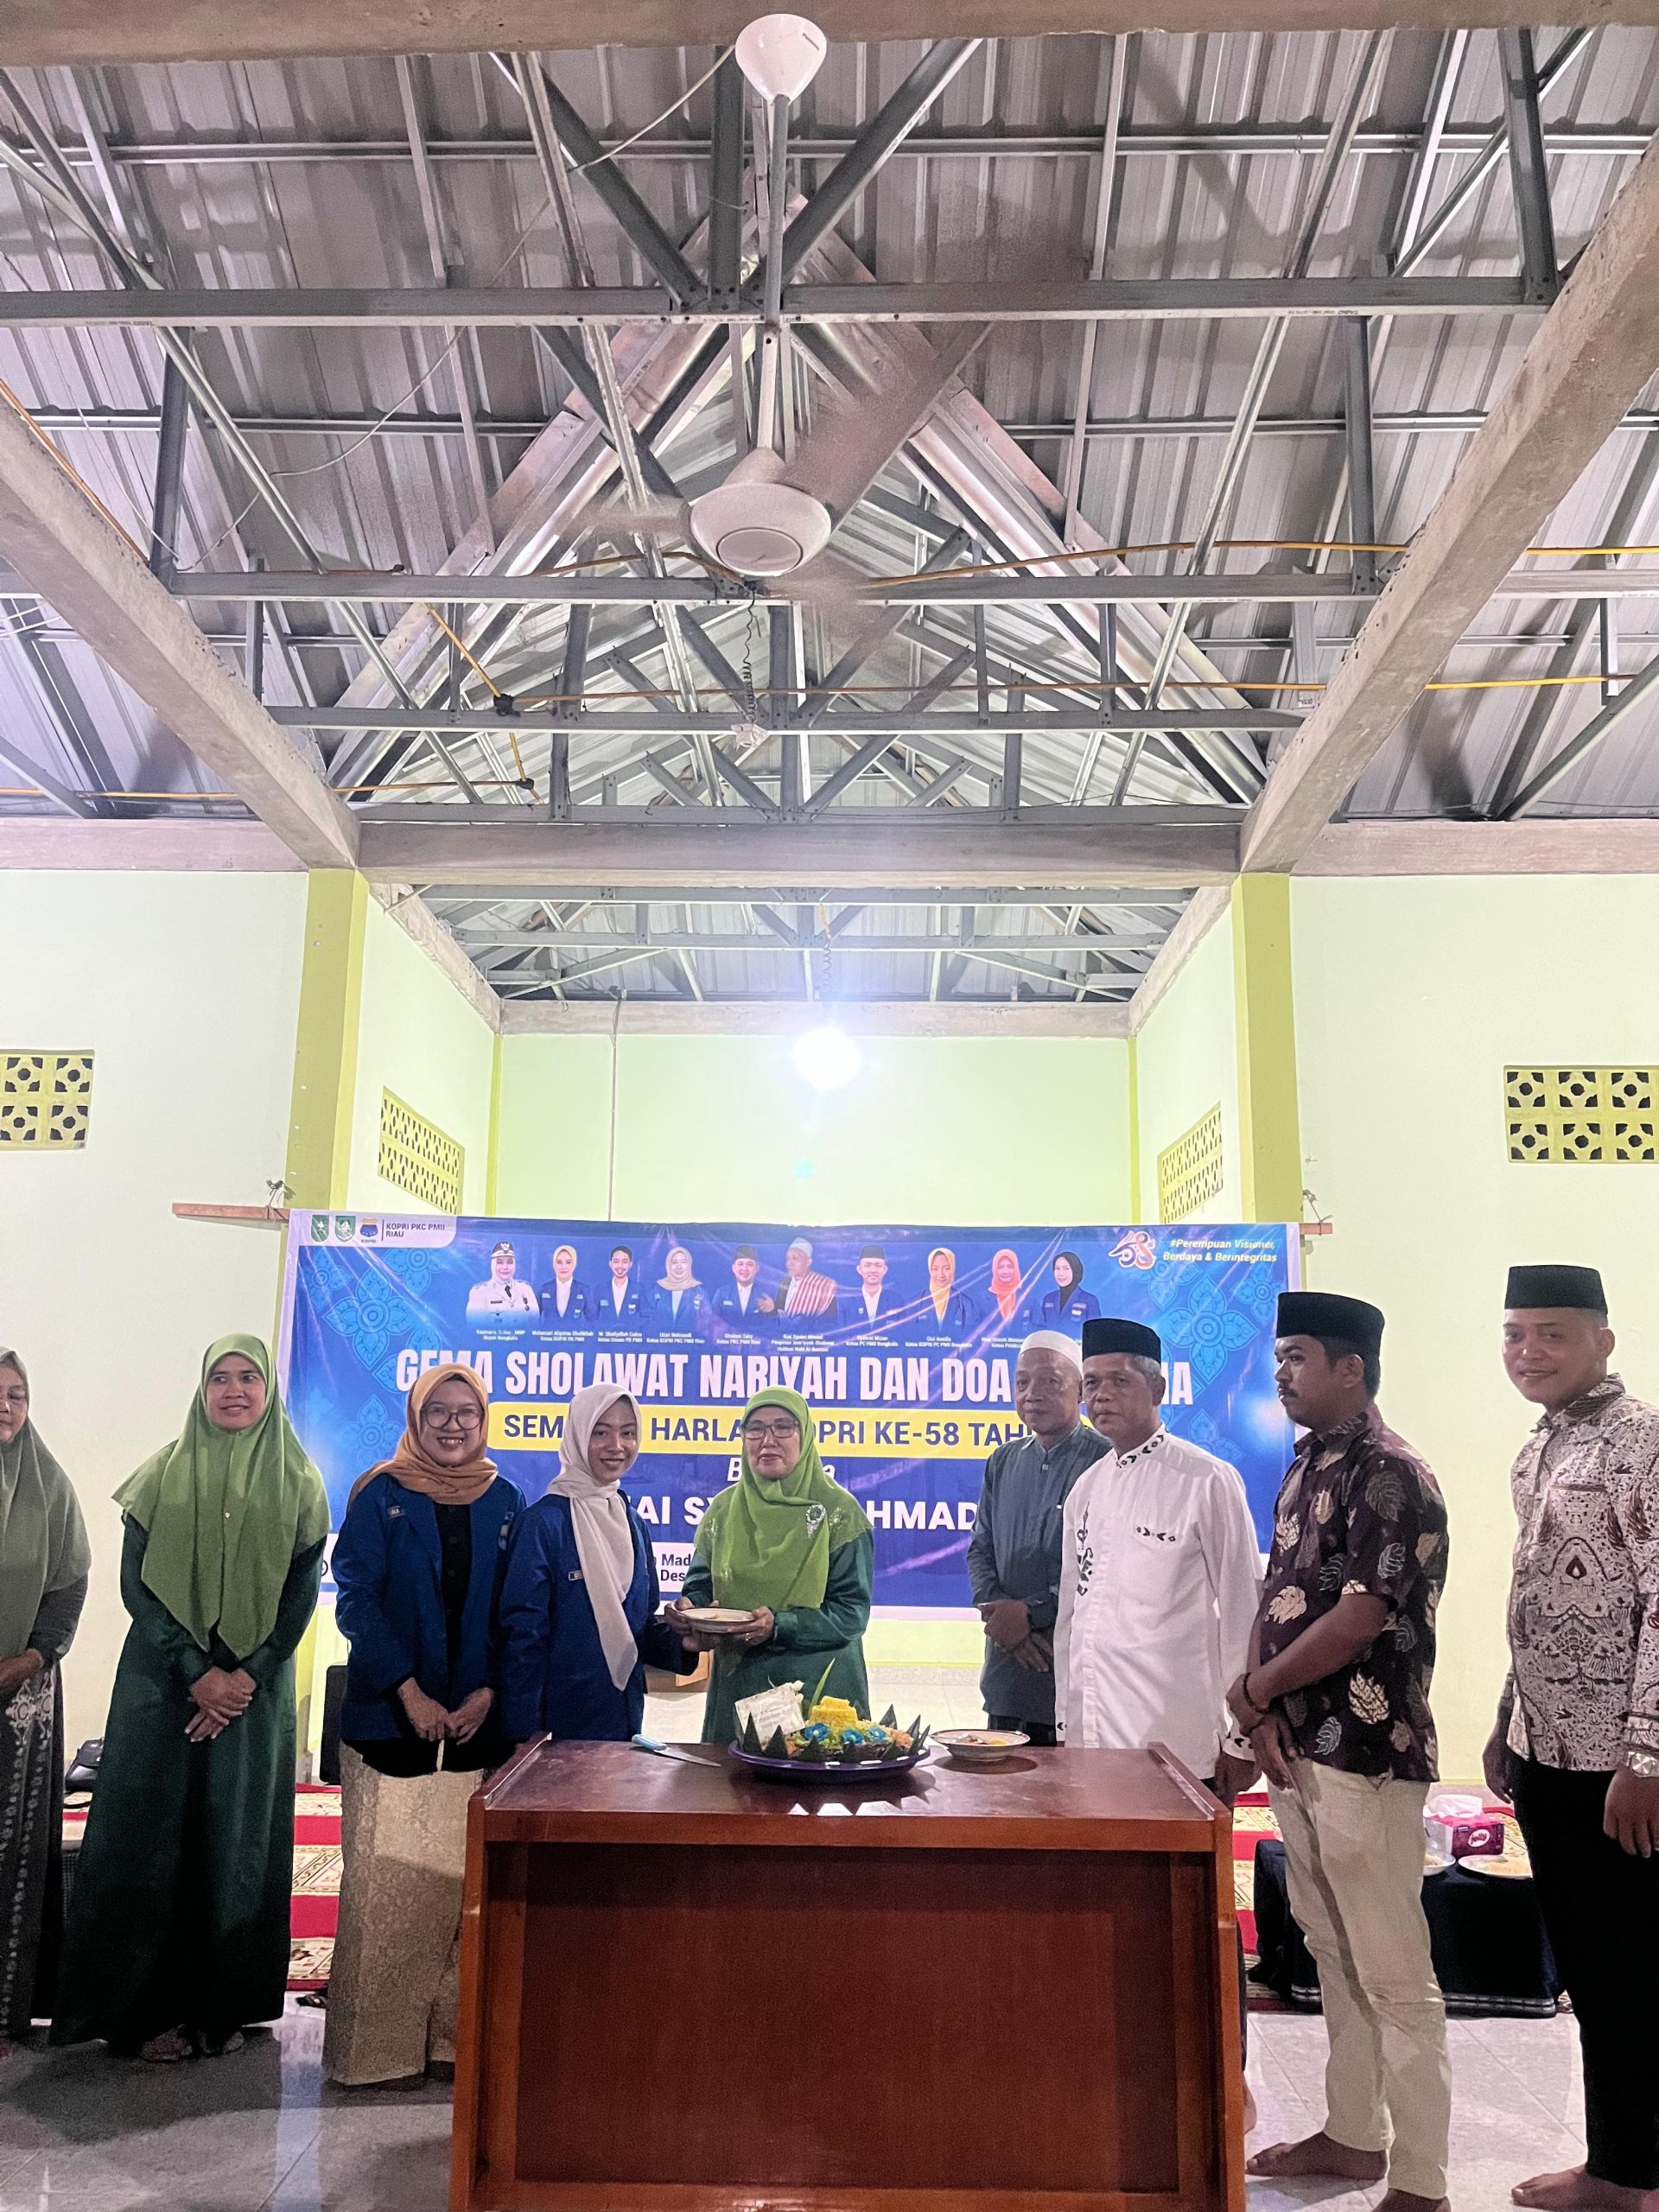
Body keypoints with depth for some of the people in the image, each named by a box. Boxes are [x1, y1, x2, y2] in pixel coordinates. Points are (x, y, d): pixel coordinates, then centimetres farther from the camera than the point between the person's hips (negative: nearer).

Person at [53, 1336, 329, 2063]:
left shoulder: (298, 1484, 2)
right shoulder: (163, 1475, 2)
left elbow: (300, 1594, 0)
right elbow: (137, 1583, -3)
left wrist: (245, 1677, -10)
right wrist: (197, 1674, -11)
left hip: (257, 1686, 0)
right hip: (162, 1679, 0)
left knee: (239, 1839, 3)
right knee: (151, 1832, 0)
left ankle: (224, 2006, 15)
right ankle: (147, 2008, 12)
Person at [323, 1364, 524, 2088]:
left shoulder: (506, 1501, 7)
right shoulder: (381, 1494, -1)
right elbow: (356, 1599, -6)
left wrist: (488, 1693, -5)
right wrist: (411, 1694, -12)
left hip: (476, 1720, 3)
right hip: (390, 1715, -2)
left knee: (465, 1879, 5)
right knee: (385, 1879, -1)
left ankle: (454, 2031, 18)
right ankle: (372, 2042, 12)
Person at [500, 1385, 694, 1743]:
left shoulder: (632, 1522, 5)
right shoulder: (546, 1521, -14)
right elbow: (523, 1633, -14)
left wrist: (678, 1640, -6)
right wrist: (528, 1730, -15)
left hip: (625, 1718, 6)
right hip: (560, 1726, -6)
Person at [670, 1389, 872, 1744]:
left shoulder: (839, 1511, -7)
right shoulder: (723, 1509, 5)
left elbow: (852, 1611, -10)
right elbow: (701, 1584, 11)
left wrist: (779, 1626, -23)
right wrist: (690, 1608, -13)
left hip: (820, 1687, -3)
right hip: (736, 1685, 3)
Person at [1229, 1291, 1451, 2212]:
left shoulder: (1390, 1475, -17)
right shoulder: (1304, 1468, 10)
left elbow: (1358, 1620, -22)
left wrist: (1252, 1691, -10)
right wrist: (1264, 1712, -2)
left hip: (1365, 1757, -9)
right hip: (1297, 1749, 9)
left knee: (1393, 1977, 2)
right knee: (1334, 1955, 19)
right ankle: (1354, 2135, 34)